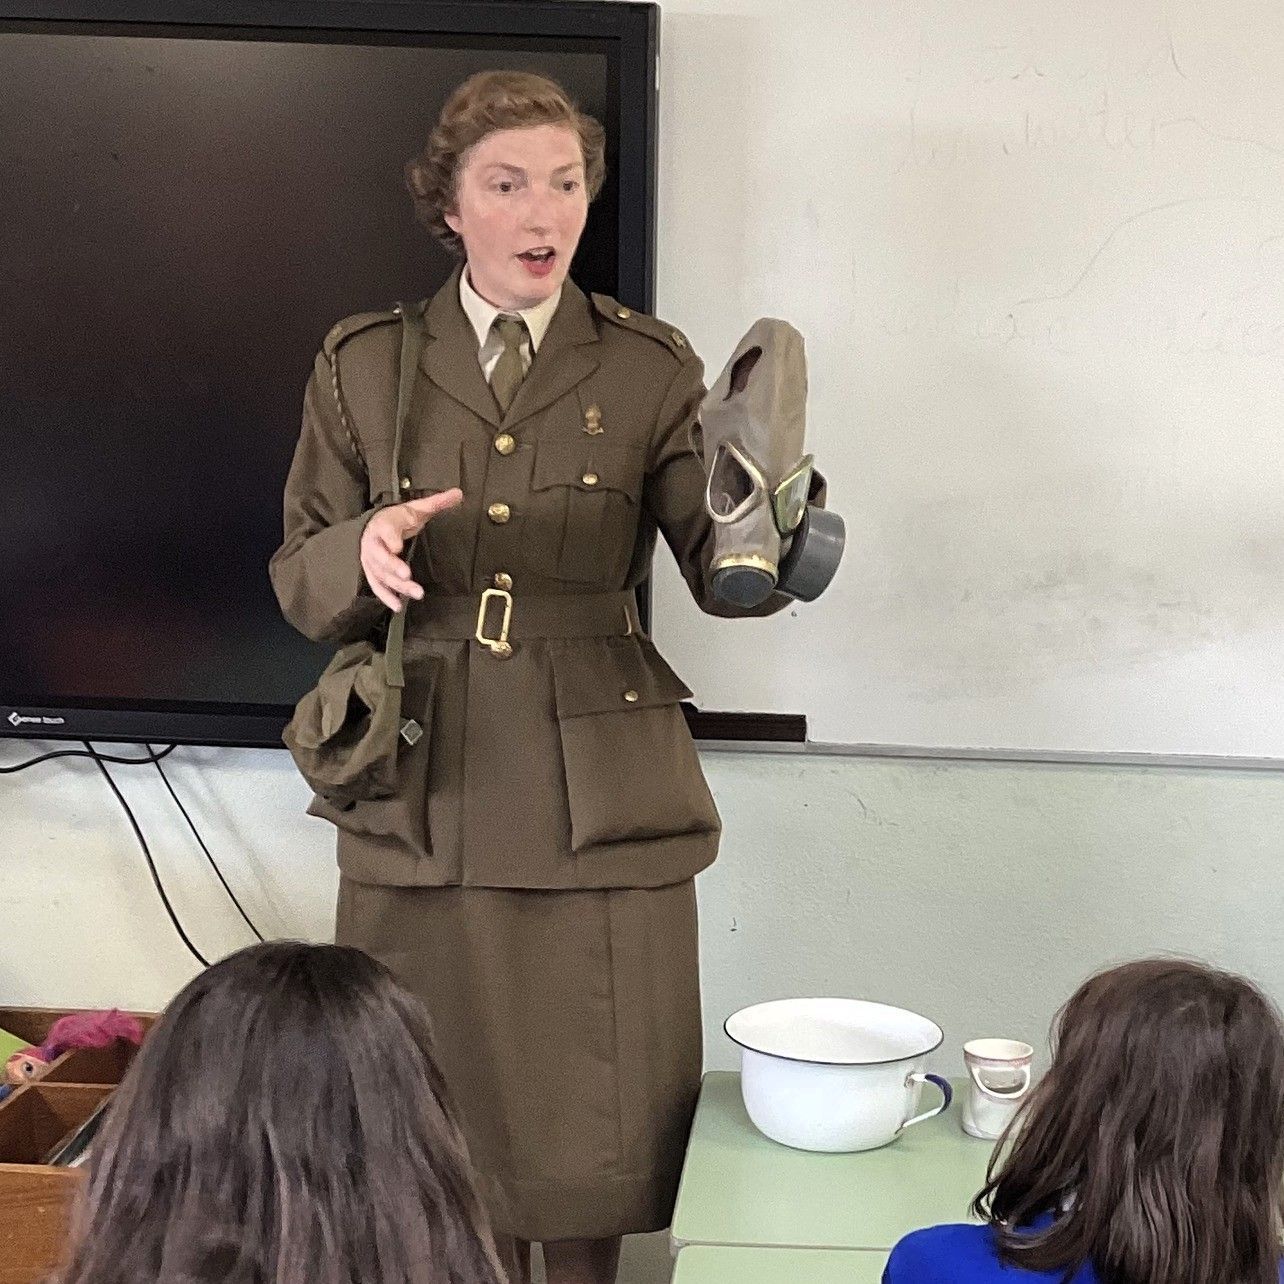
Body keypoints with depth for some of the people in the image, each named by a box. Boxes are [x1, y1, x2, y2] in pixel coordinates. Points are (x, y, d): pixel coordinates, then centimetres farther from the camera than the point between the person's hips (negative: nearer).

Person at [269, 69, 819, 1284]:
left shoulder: (649, 368, 3)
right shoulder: (362, 366, 5)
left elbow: (724, 578, -5)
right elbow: (298, 584, 7)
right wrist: (366, 548, -16)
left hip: (600, 808, 0)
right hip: (418, 805, 1)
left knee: (589, 1142, 4)